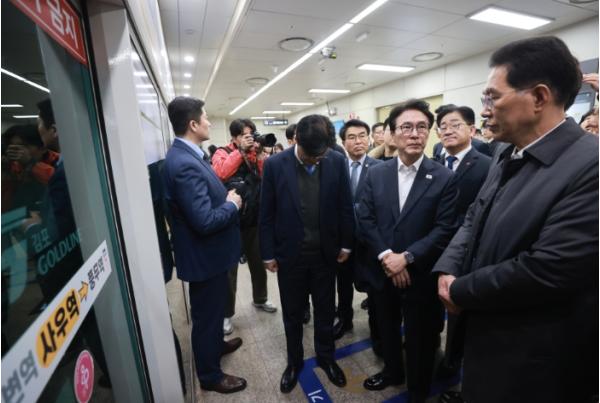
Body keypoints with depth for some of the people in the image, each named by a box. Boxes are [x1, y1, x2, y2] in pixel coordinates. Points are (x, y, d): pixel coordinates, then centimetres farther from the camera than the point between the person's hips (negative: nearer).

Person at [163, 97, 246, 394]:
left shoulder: (187, 155, 4)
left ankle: (216, 345, 54)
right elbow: (205, 221, -31)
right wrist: (232, 204, -16)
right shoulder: (185, 163, -28)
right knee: (206, 314, 12)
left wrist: (226, 197, -1)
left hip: (209, 252, 10)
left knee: (214, 309, 29)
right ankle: (210, 375, 35)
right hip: (204, 255, -10)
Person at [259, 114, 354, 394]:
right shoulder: (275, 164, -12)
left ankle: (326, 357, 45)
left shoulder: (337, 161, -8)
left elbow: (345, 206, 1)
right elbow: (266, 214, -6)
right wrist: (268, 253, -3)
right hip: (289, 254, -1)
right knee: (292, 314, 18)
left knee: (326, 311, 20)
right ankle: (294, 361, 43)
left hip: (326, 252, 1)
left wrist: (346, 244, 4)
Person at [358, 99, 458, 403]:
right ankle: (392, 371, 53)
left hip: (421, 276, -2)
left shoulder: (443, 178, -10)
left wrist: (406, 258, -20)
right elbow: (365, 219, -5)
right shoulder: (376, 174, -2)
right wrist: (386, 256, -15)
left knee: (420, 339, 18)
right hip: (383, 272, 3)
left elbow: (444, 230, -14)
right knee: (387, 329, 24)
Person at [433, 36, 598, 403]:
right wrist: (447, 270, -9)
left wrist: (461, 291, -17)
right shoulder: (509, 158, 4)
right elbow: (474, 220, 7)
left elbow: (545, 270, -30)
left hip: (534, 362, -7)